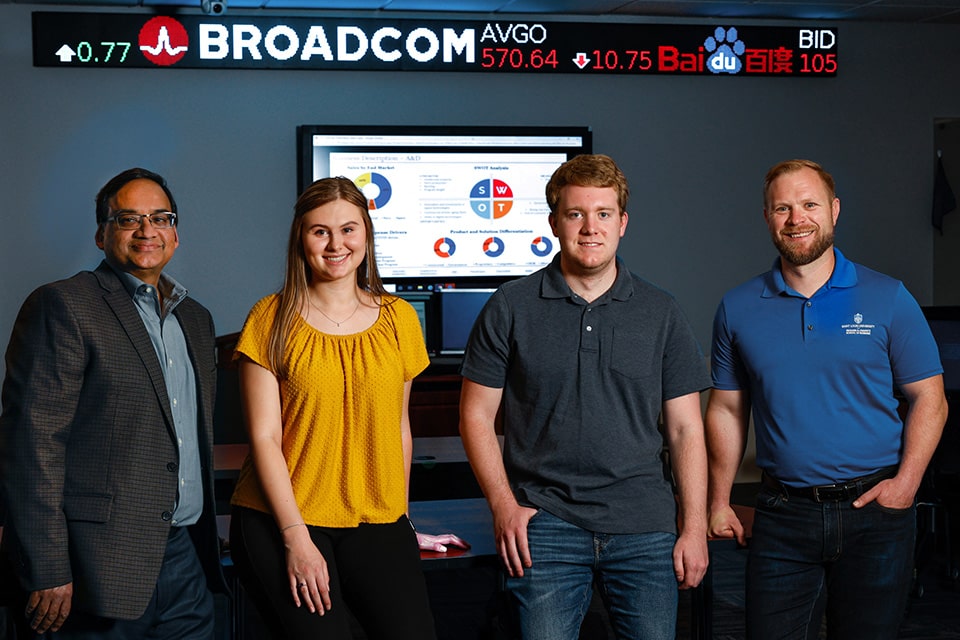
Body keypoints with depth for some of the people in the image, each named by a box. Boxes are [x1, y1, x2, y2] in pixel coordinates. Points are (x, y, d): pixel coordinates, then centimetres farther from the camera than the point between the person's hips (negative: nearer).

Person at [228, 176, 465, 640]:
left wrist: (397, 515, 12)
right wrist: (296, 537, -10)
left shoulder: (398, 319, 9)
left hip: (375, 523, 3)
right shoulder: (272, 319, 0)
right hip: (280, 522, -2)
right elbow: (264, 436, -4)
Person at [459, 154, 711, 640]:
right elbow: (477, 416, 5)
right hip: (545, 526, -1)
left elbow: (685, 428, 8)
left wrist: (695, 527, 2)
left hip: (645, 529, 2)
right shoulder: (510, 308, 3)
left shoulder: (661, 313, 7)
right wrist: (504, 505, -7)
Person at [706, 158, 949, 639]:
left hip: (874, 512, -1)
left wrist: (906, 481, -11)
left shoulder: (888, 299, 1)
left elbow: (928, 398, 2)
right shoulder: (739, 308, 5)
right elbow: (727, 410, 10)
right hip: (782, 516, 1)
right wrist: (719, 502, 5)